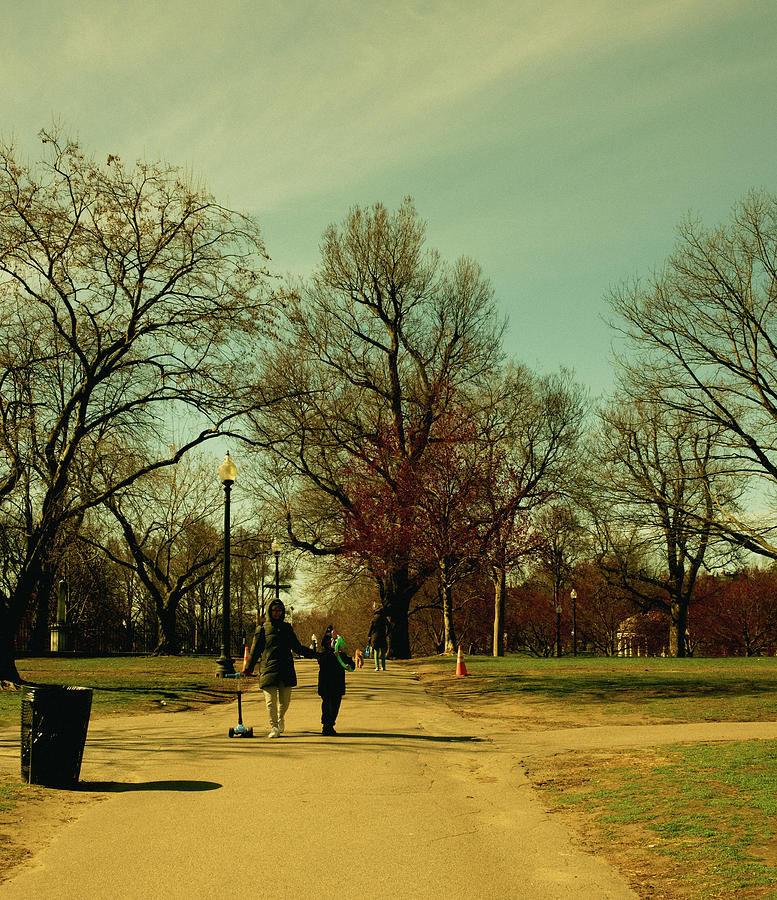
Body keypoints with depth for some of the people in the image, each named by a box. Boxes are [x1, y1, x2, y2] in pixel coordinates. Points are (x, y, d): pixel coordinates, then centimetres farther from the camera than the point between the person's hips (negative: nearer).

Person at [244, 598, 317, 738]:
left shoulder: (287, 628, 15)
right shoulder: (263, 629, 5)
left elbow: (297, 647, 22)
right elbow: (255, 651, 7)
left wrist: (315, 654, 15)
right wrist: (248, 669, 4)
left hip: (286, 669, 3)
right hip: (268, 668, -3)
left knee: (285, 700, 5)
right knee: (270, 701, -8)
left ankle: (281, 718, 33)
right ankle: (274, 727, 3)